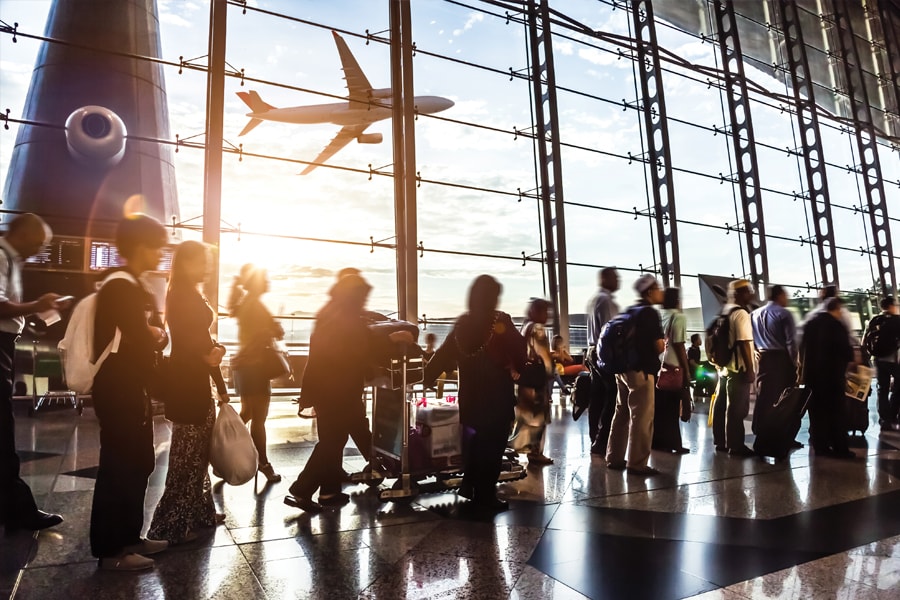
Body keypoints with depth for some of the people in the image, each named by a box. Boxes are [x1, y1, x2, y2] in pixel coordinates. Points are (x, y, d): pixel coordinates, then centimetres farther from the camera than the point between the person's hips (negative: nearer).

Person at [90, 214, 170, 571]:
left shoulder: (134, 287, 15)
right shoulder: (120, 287, -16)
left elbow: (155, 334, 13)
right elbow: (141, 340, -22)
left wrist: (156, 334, -7)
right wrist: (157, 335, -3)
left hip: (132, 388, 10)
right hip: (118, 390, -10)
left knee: (138, 463, 15)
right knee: (119, 466, -2)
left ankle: (128, 537, 26)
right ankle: (109, 550, 10)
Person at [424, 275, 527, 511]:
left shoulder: (462, 323, 1)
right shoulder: (501, 322, -11)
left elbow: (444, 354, 3)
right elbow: (519, 352, -8)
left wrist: (426, 375, 10)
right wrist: (518, 370, 8)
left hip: (471, 393, 5)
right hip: (497, 393, -5)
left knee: (476, 439, 20)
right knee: (493, 443, 4)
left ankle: (470, 486, 28)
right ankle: (485, 496, 10)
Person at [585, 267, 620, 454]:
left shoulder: (594, 299, 20)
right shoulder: (606, 300, -12)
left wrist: (594, 351, 18)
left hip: (594, 351, 10)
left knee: (597, 399, 11)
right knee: (612, 398, -6)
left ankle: (596, 441, 16)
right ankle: (601, 442, -4)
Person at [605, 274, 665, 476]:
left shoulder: (629, 311, 14)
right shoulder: (650, 312, -10)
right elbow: (659, 346, -14)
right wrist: (663, 345, 7)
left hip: (623, 368, 9)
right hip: (641, 370, -8)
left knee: (622, 414, 14)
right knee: (641, 417, -3)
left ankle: (614, 458, 21)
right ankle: (637, 463, 1)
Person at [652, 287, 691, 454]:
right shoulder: (679, 317, -8)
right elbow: (679, 346, -13)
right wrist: (687, 370, -9)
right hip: (674, 368, -6)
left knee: (659, 407, 11)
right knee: (671, 408, 1)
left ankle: (658, 441, 16)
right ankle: (671, 443, 6)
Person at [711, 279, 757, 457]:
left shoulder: (724, 312, 13)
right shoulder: (741, 313, -14)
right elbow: (744, 343, -19)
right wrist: (750, 369, -17)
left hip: (723, 366, 9)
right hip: (738, 368, -9)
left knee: (722, 405, 13)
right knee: (737, 408, -3)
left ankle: (720, 442, 23)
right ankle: (735, 446, 2)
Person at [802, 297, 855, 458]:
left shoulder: (810, 324, 7)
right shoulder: (837, 325, -12)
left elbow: (802, 348, 10)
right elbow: (846, 350, -11)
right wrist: (850, 357, 10)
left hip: (812, 374, 6)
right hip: (832, 374, -5)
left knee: (817, 412, 10)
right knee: (837, 412, 3)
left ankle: (820, 446, 13)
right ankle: (840, 448, 6)